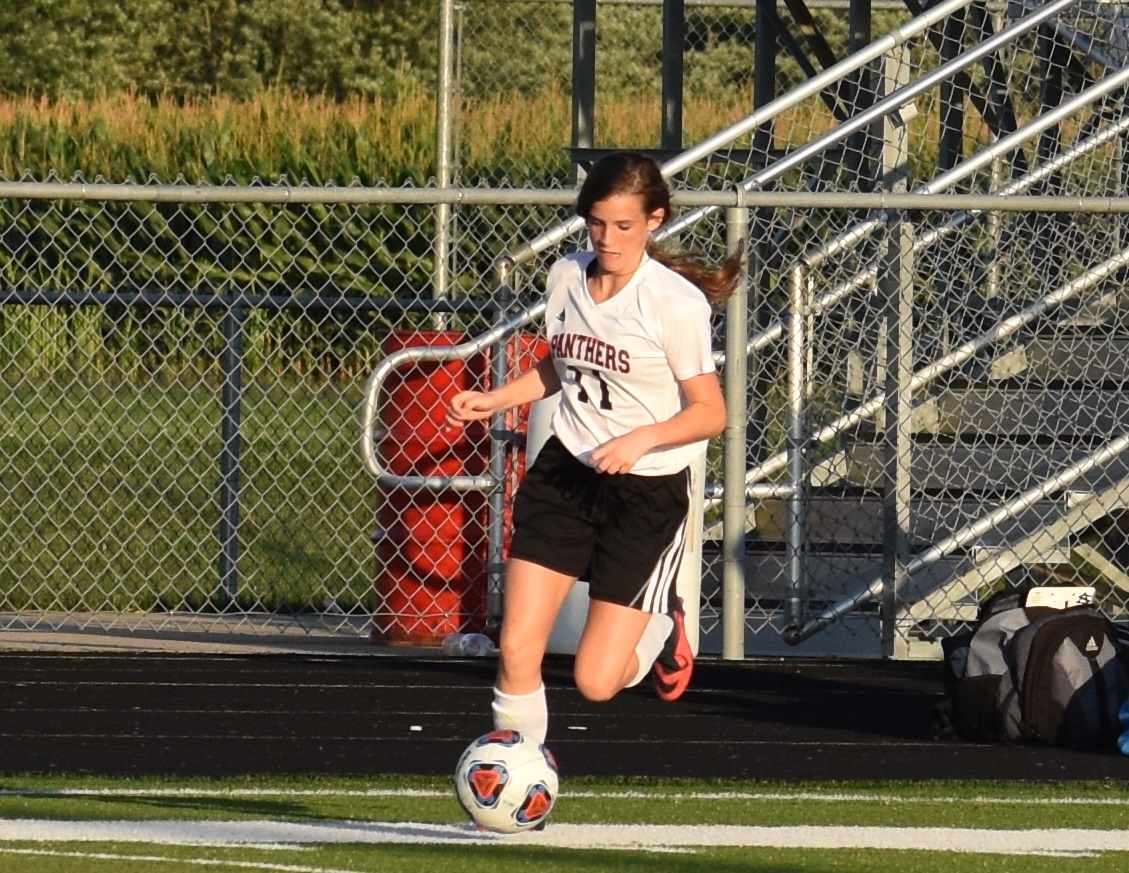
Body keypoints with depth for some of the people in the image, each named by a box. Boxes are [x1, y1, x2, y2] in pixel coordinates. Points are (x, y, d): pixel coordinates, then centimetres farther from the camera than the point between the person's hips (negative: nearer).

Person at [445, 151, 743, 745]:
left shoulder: (676, 302, -16)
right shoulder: (566, 278, 2)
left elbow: (710, 412, -13)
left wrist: (639, 439, -28)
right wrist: (493, 400, 5)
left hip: (647, 492, -5)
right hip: (565, 473, 5)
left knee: (596, 681, -4)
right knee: (516, 651, -9)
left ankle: (663, 629, 30)